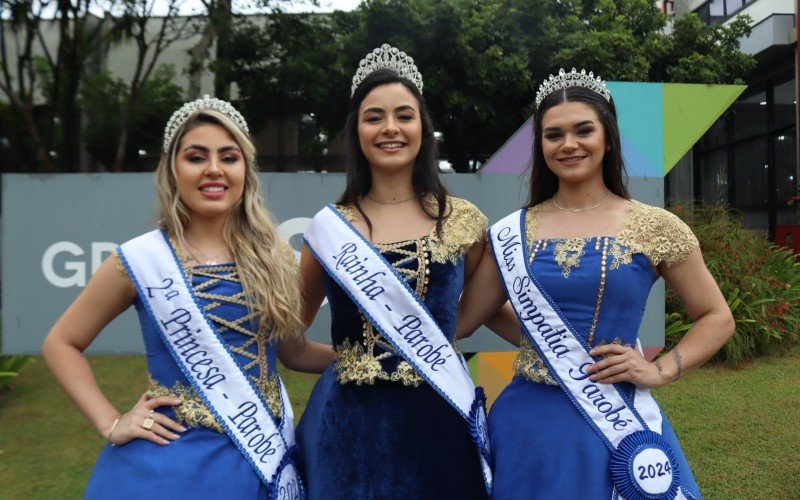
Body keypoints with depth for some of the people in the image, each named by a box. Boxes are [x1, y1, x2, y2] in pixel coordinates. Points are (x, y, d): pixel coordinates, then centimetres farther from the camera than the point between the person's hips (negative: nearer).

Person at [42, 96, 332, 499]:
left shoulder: (273, 256, -1)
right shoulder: (140, 259, -8)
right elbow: (61, 343, 2)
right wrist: (111, 424, -7)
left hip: (265, 456, 3)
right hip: (173, 459, -2)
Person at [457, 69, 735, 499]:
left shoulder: (655, 227, -3)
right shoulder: (512, 233, 0)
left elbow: (716, 318, 5)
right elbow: (461, 320, 2)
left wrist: (660, 371, -7)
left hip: (616, 421, -1)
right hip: (530, 423, 1)